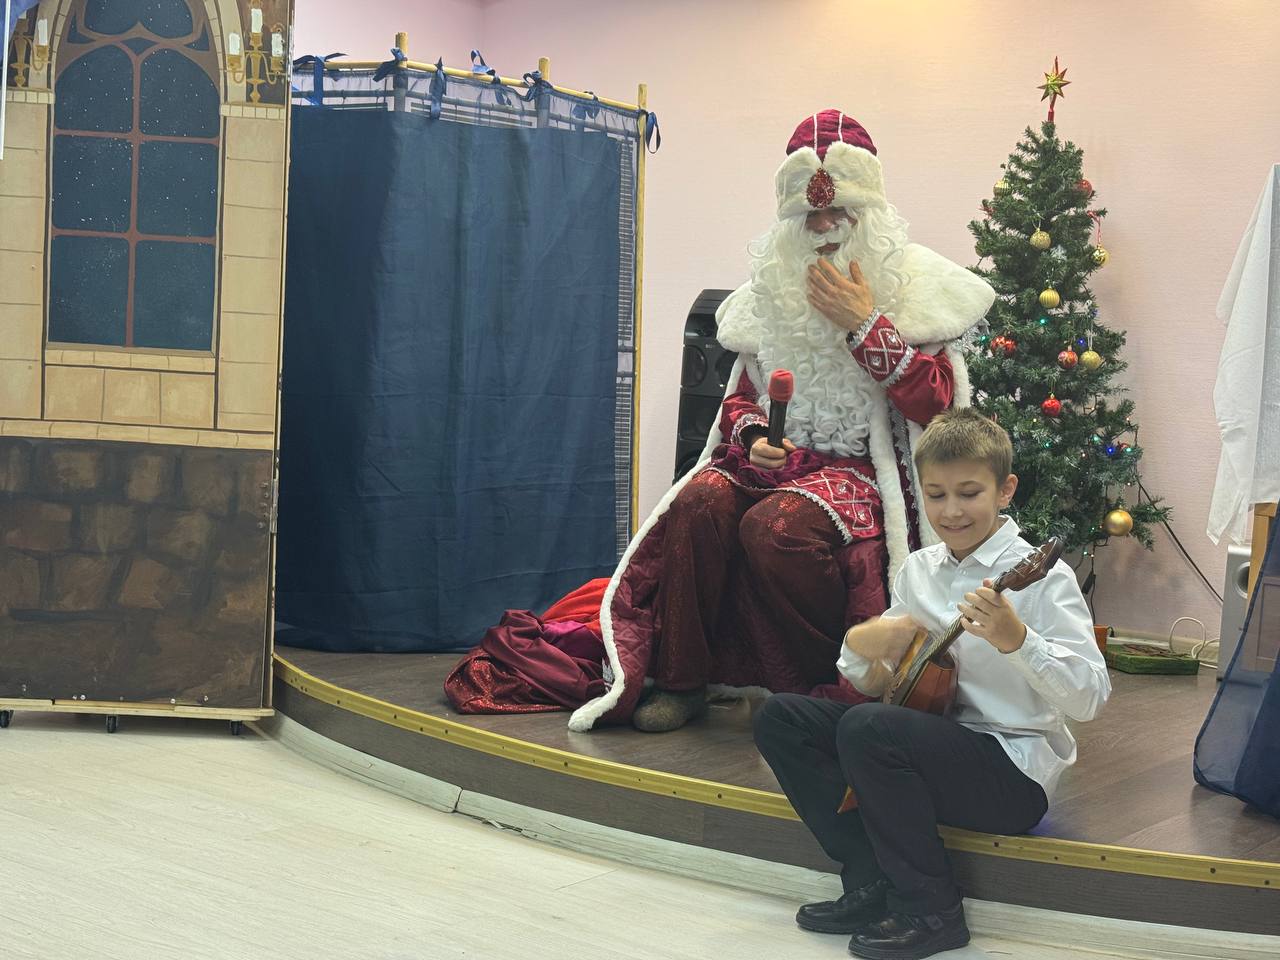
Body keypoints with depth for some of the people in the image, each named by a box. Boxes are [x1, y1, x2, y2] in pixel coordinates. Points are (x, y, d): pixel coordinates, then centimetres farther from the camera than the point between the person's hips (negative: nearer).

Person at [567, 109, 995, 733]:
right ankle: (681, 679, -16)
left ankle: (836, 687, -12)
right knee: (701, 500, -27)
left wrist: (865, 324, -13)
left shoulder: (913, 284, 3)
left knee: (774, 525, -34)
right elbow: (741, 395, 18)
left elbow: (934, 404, -8)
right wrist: (753, 437, -5)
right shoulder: (773, 286, 16)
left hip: (864, 467, -4)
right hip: (777, 458, 4)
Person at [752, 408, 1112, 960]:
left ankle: (930, 910, -13)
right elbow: (876, 685, 16)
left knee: (867, 728, -31)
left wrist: (1017, 640, -36)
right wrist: (860, 646, -7)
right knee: (780, 717, -1)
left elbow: (1090, 696, -20)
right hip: (931, 737, 7)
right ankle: (871, 884, -2)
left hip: (1013, 770, -7)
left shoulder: (1040, 576, -11)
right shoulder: (917, 571, 9)